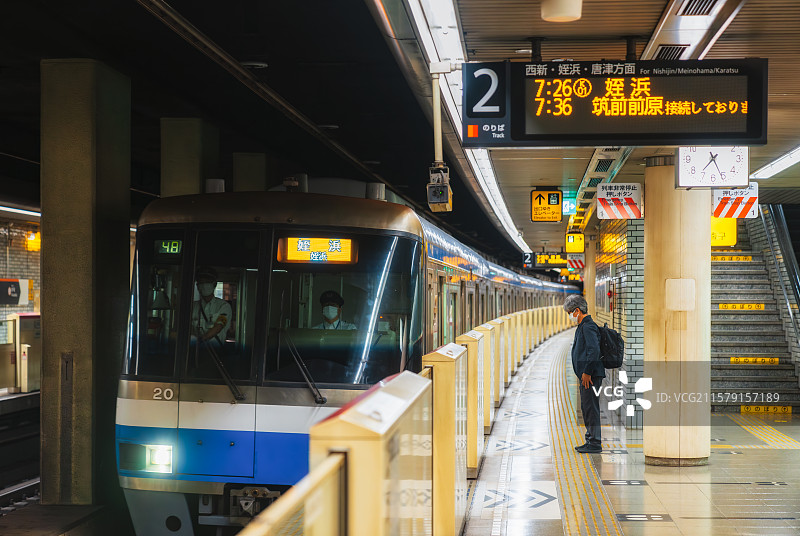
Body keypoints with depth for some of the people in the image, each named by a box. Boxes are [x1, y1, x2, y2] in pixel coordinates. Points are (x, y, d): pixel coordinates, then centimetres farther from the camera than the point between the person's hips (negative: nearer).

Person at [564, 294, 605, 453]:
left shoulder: (588, 326, -15)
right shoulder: (583, 326, 18)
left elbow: (594, 350, -24)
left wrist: (587, 372, -22)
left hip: (591, 375, -11)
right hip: (587, 375, 11)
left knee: (591, 408, -7)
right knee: (587, 408, 15)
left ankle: (595, 443, -3)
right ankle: (591, 440, 21)